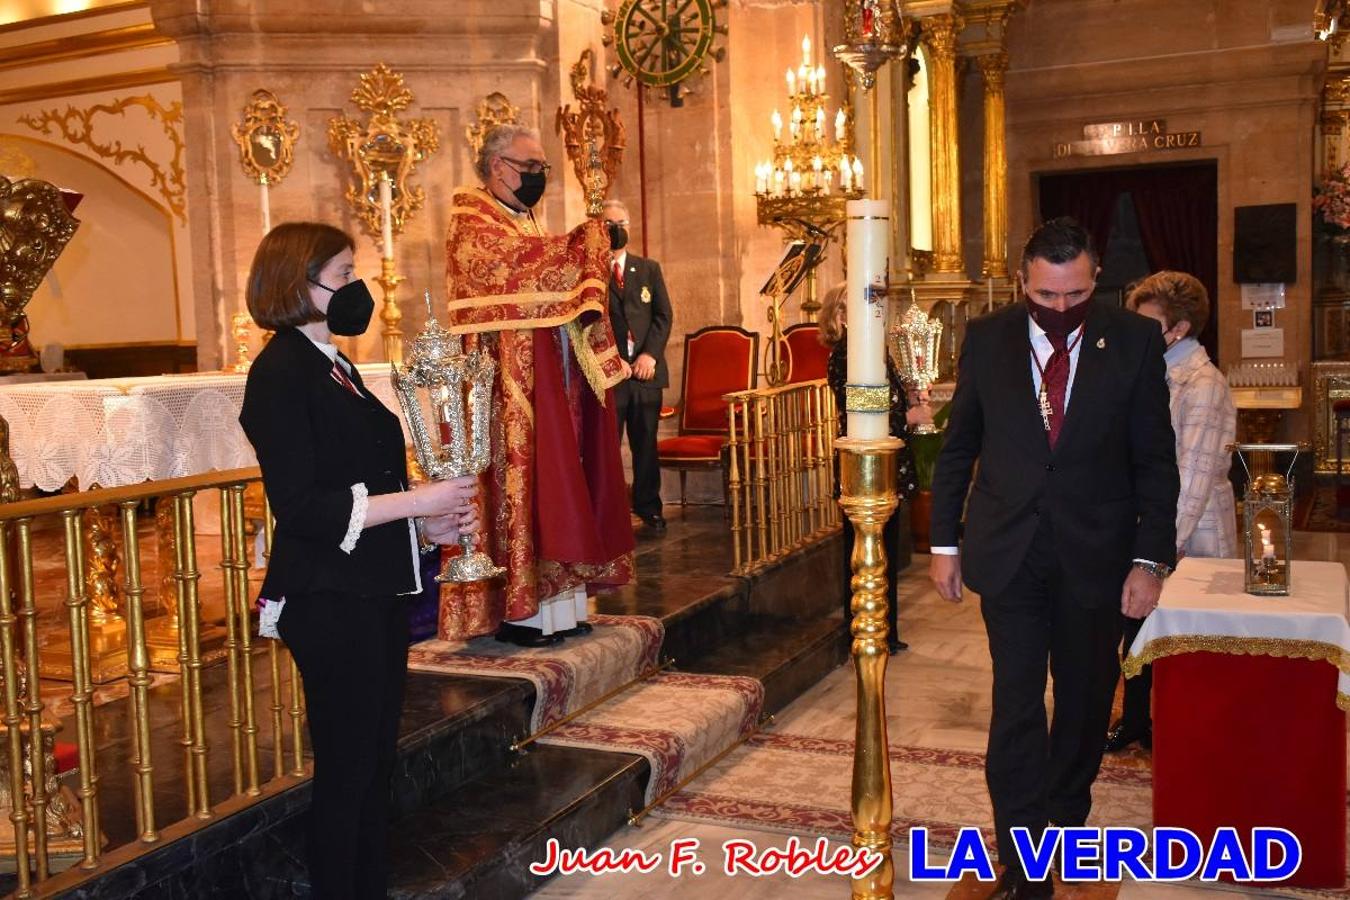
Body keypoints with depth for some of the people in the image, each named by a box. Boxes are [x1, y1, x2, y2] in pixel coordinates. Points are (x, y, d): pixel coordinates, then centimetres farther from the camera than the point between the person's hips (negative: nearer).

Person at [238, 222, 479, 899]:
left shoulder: (333, 365, 14)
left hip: (377, 590, 9)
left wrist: (431, 524, 5)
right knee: (346, 768, 2)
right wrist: (417, 500, -19)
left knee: (376, 762, 17)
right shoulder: (280, 373, -14)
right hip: (329, 600, -9)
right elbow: (298, 507, -21)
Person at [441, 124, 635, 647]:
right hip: (511, 385, -9)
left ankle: (554, 602, 13)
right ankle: (517, 609, -1)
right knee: (520, 485, -8)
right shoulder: (472, 225, -7)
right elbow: (531, 268, -23)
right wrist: (590, 240, -14)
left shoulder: (525, 227, 22)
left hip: (551, 379, 9)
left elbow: (556, 292, 21)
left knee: (555, 487, 8)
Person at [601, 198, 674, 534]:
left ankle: (648, 507, 21)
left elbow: (664, 315, 6)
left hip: (646, 368, 3)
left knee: (646, 443, 10)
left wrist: (650, 354, -7)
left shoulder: (649, 268, 14)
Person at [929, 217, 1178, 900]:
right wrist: (945, 542, 4)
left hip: (1095, 554, 1)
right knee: (1016, 704, -2)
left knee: (1085, 700, 15)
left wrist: (1151, 558, -5)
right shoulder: (987, 338, -1)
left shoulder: (1135, 341, -4)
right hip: (1009, 552, 0)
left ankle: (1065, 816, 38)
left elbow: (1155, 459, -2)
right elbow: (957, 447, 5)